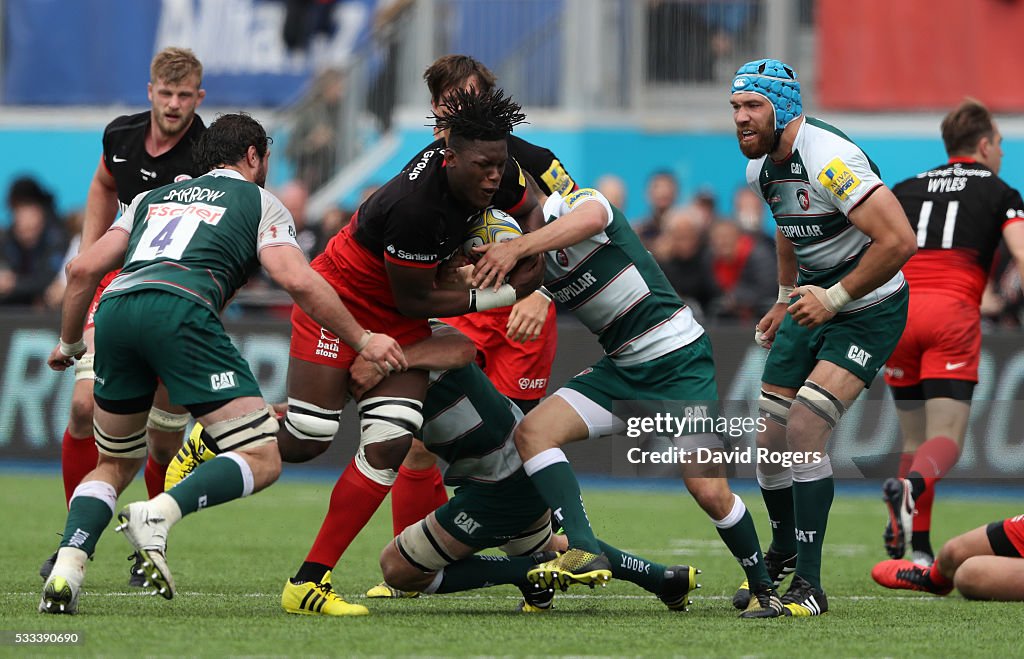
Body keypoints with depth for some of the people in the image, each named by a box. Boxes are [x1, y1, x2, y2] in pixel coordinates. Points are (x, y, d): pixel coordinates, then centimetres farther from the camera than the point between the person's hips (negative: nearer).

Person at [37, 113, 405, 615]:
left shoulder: (153, 197, 35)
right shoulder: (258, 202, 21)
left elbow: (83, 270, 28)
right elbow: (299, 282, 6)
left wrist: (69, 342, 42)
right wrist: (363, 341, 14)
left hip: (116, 307, 5)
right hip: (181, 312, -5)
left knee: (115, 465, 23)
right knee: (261, 459, 0)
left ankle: (66, 569, -1)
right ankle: (157, 515, -24)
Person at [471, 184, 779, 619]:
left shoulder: (575, 202, -12)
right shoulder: (531, 255, 9)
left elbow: (590, 217, -37)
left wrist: (516, 249, -45)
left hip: (680, 359, -7)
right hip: (621, 368, 7)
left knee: (709, 490, -14)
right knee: (532, 432, -14)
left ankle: (763, 587, 8)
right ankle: (583, 551, -25)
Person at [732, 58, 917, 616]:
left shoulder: (828, 160, -27)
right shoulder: (761, 169, 2)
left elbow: (899, 241, -30)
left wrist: (834, 298, -24)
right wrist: (786, 300, 20)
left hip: (868, 311, -8)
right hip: (813, 303, 8)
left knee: (803, 431, -20)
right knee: (771, 440, 5)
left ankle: (808, 585, -15)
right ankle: (782, 552, 32)